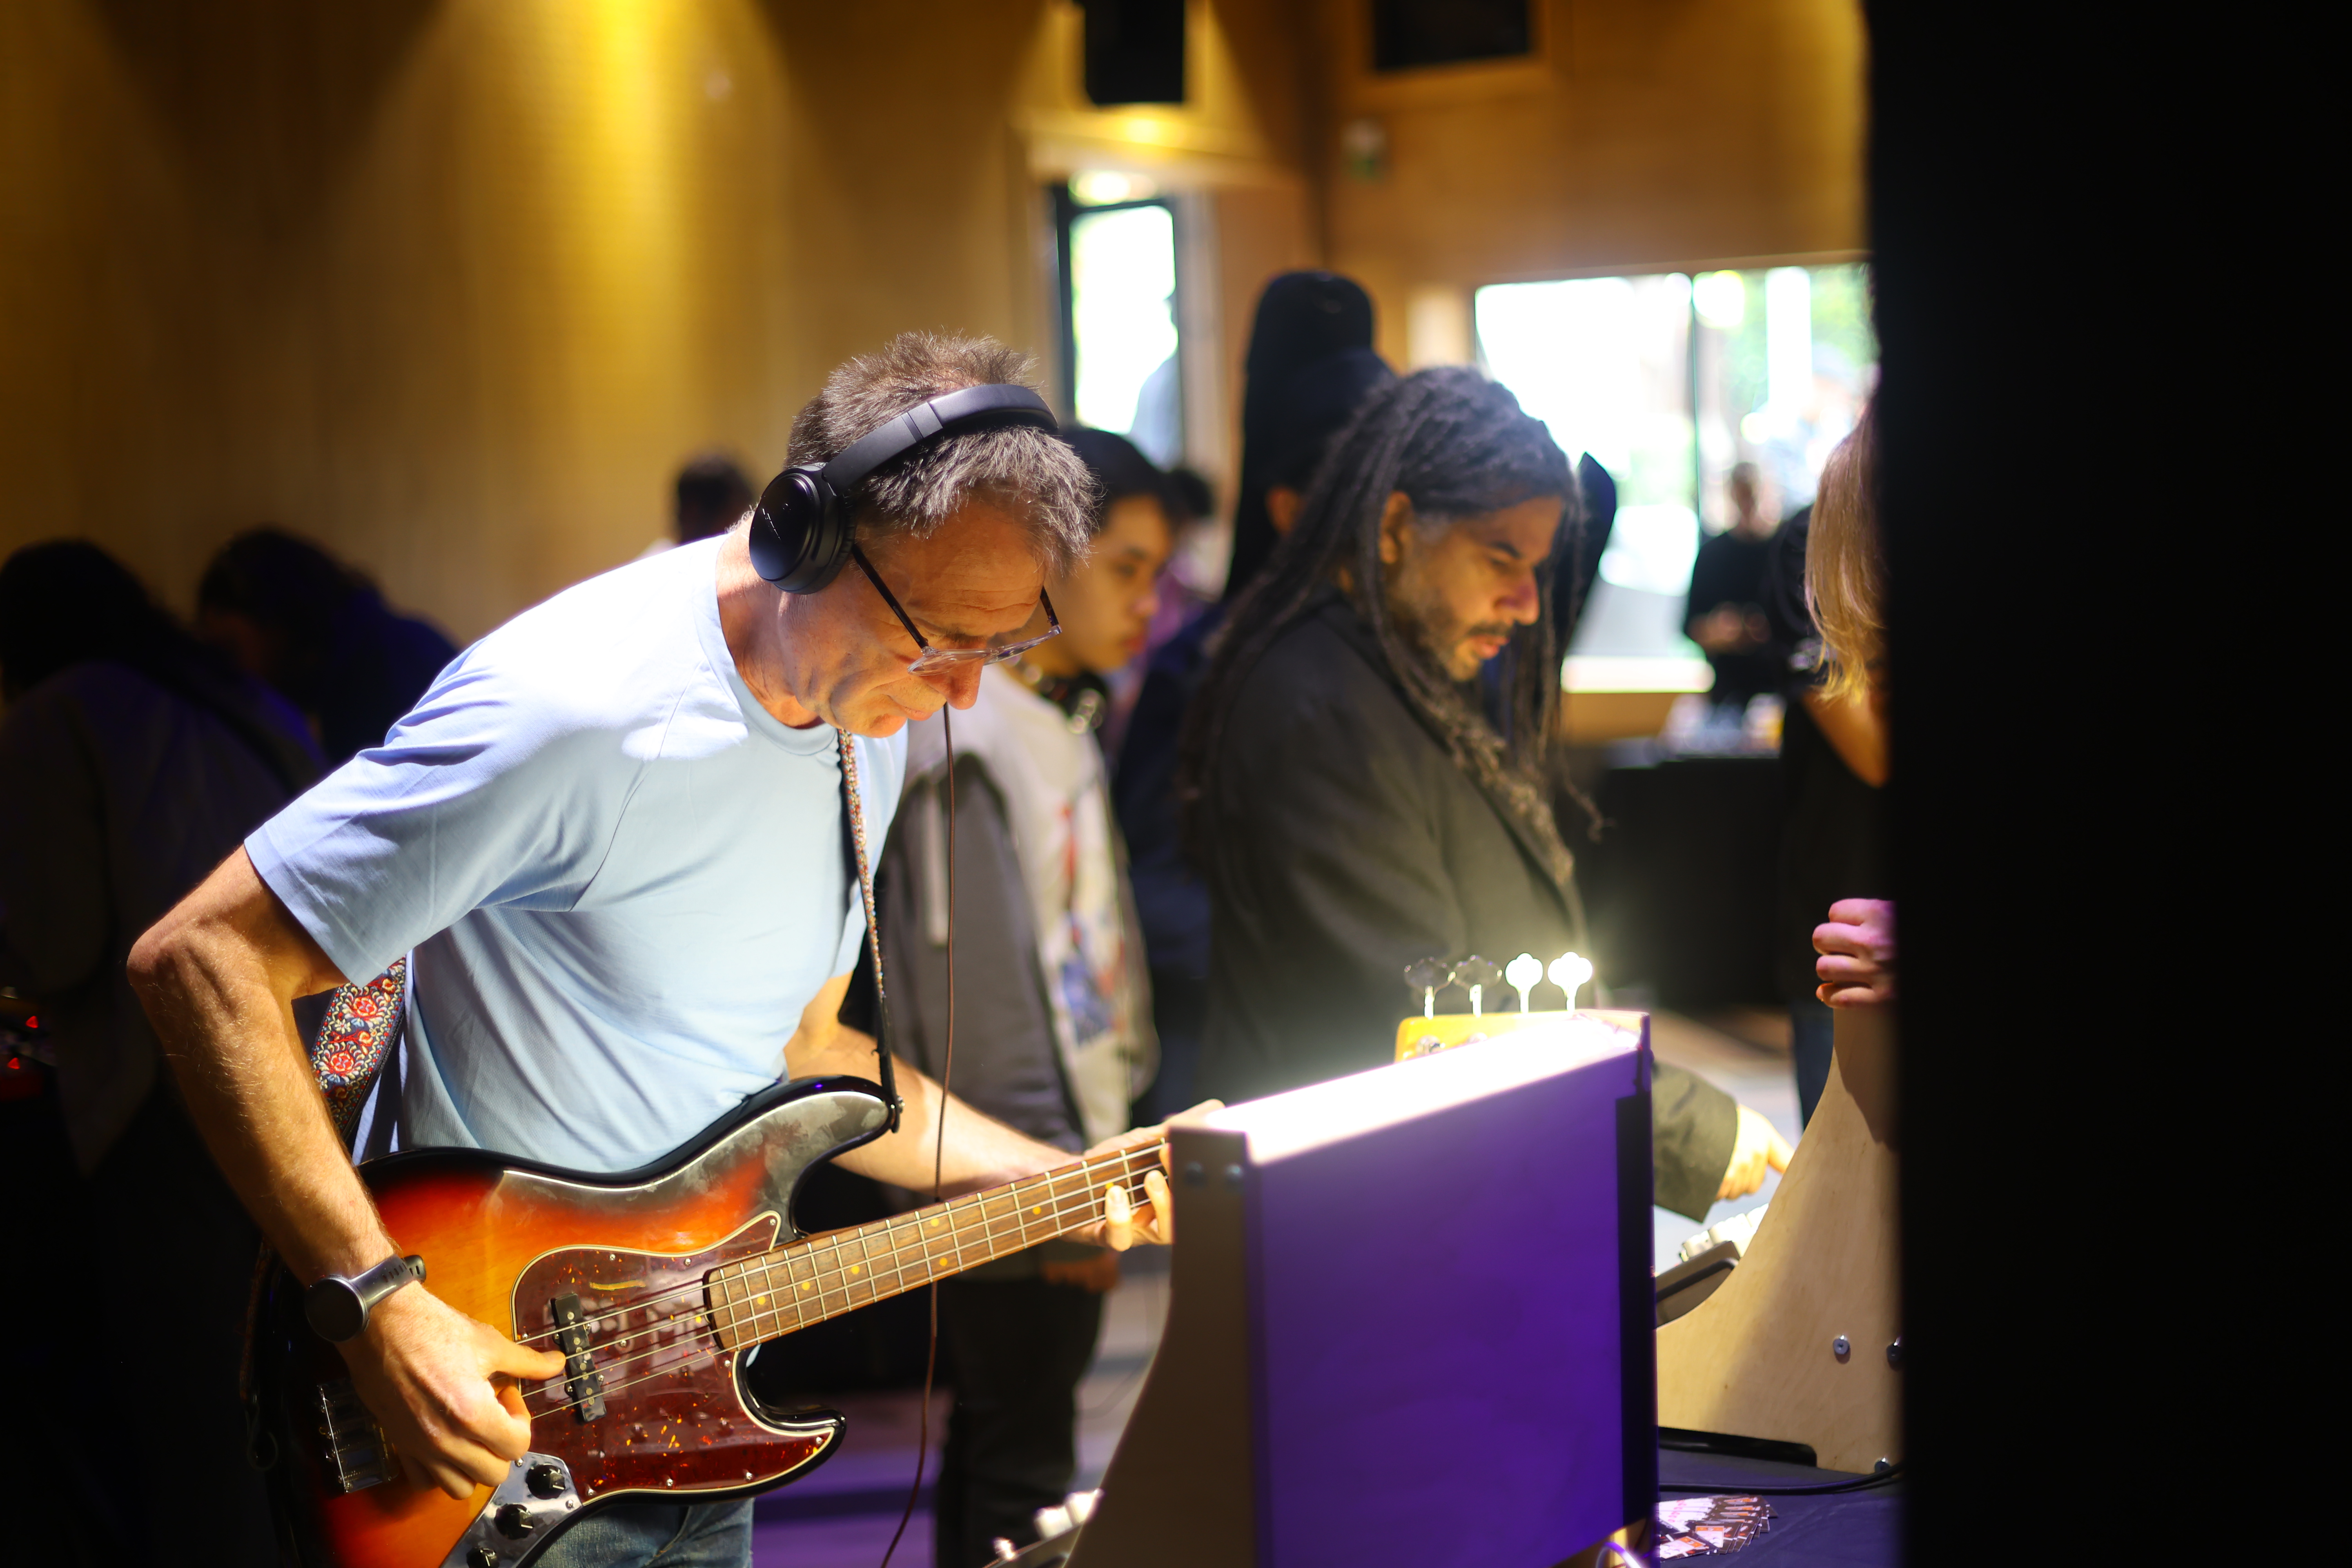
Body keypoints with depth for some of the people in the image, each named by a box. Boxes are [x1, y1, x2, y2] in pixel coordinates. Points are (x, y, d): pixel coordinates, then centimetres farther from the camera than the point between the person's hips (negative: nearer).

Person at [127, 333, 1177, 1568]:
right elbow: (202, 960, -24)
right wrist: (382, 1312, -28)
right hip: (494, 1433, -7)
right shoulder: (574, 712, -24)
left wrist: (1059, 1180, 3)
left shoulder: (869, 724, 2)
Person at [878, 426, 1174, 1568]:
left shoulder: (1068, 715, 12)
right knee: (1021, 1471, -2)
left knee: (999, 1443, 16)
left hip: (1072, 1159, 9)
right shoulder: (963, 740, -17)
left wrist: (1097, 1158, 12)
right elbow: (969, 990, -19)